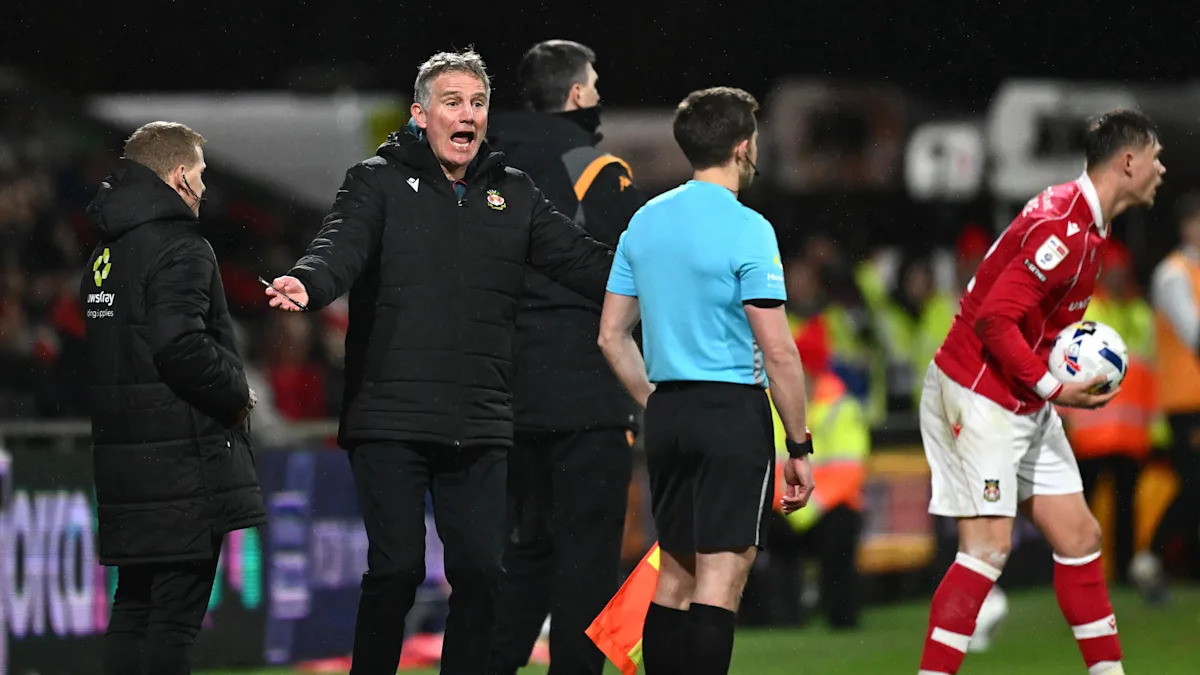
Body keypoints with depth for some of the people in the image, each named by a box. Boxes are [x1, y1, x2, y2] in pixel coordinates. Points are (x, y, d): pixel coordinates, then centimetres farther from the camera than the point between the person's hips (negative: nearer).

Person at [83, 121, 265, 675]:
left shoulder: (105, 253, 15)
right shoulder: (179, 249, -13)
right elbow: (181, 347, -25)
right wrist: (237, 393, -9)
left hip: (124, 456, 9)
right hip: (182, 457, -9)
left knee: (135, 604, 13)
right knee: (176, 609, -7)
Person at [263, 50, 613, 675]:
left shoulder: (512, 193, 14)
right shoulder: (379, 182, 2)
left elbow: (583, 260, 12)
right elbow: (342, 246, -15)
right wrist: (307, 284, -37)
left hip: (479, 428, 4)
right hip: (390, 420, -4)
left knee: (481, 571, 2)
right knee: (396, 570, -6)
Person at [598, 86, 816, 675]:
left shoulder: (644, 222, 9)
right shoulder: (746, 230, -11)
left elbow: (612, 336, 13)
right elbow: (779, 353, -12)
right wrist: (799, 447, -6)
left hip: (668, 412, 7)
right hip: (734, 408, -7)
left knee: (675, 576, 13)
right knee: (721, 580, -9)